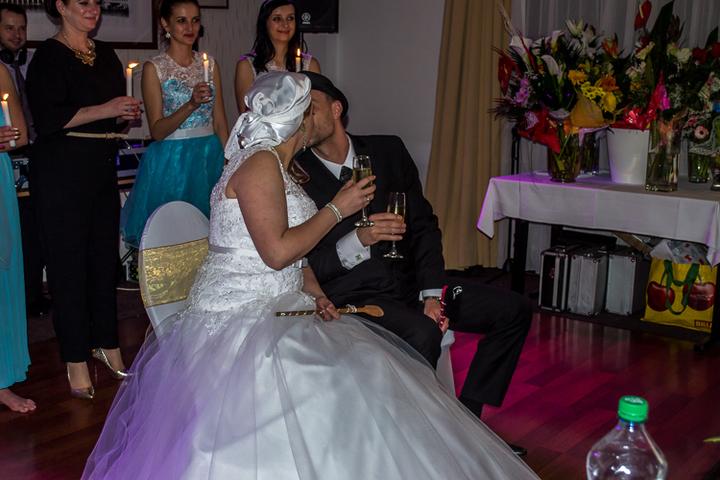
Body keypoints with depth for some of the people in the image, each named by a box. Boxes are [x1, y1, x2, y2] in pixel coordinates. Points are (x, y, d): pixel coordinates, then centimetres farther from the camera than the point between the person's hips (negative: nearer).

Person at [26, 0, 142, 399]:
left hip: (103, 169, 6)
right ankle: (76, 360, 8)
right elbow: (47, 119, -17)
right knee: (68, 262, -1)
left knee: (105, 257, 9)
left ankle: (106, 344, 23)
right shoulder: (48, 57, -7)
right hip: (61, 173, -6)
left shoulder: (105, 55, 14)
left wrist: (128, 114, 1)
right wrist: (104, 110, -18)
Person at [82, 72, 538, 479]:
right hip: (241, 316, -9)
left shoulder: (283, 167, 17)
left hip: (280, 307, 9)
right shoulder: (260, 163, -13)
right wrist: (337, 208, -11)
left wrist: (316, 292, 2)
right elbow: (277, 251, -20)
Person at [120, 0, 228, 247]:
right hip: (171, 160, -3)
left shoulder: (210, 64, 8)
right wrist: (191, 104, -23)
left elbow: (220, 123, 10)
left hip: (210, 158, 4)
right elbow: (157, 131, -10)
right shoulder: (154, 68, -4)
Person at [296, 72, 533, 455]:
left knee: (513, 310, -2)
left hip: (409, 283, 6)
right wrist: (358, 240, -27)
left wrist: (430, 294, -6)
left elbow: (423, 225, 6)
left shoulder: (388, 151, 5)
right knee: (422, 334, -36)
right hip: (353, 297, -6)